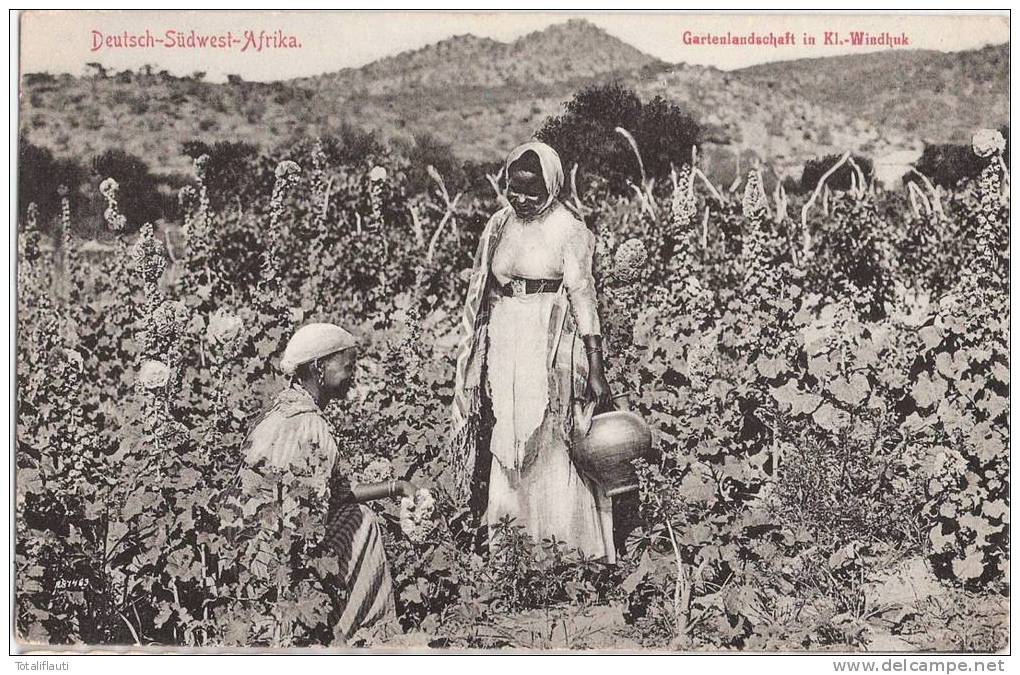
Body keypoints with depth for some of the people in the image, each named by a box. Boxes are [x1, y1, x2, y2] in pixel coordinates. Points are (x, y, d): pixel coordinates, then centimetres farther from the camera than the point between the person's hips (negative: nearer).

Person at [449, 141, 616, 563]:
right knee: (507, 438, 7)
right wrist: (474, 356, 13)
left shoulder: (567, 230, -6)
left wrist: (595, 369, -12)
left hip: (551, 346, -5)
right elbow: (482, 295, 15)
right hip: (504, 343, 5)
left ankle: (563, 540, 5)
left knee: (550, 440, -4)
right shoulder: (498, 226, 9)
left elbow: (582, 297, -9)